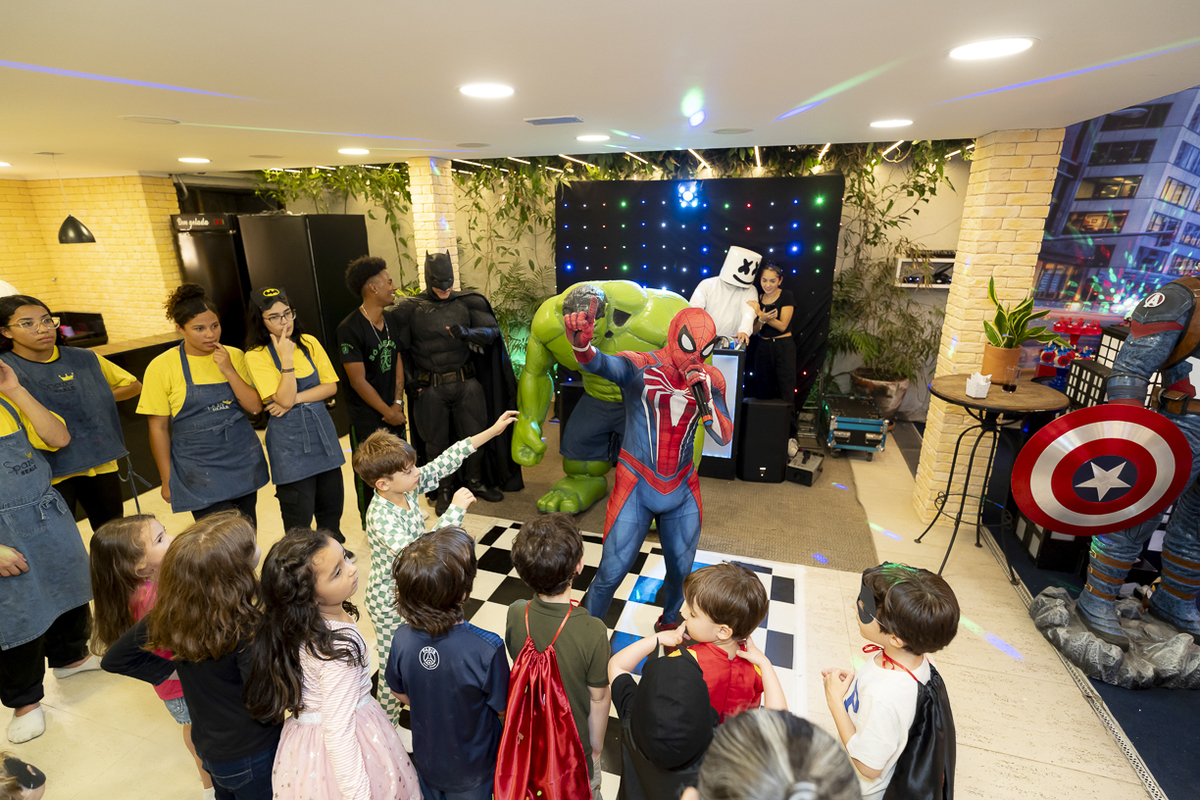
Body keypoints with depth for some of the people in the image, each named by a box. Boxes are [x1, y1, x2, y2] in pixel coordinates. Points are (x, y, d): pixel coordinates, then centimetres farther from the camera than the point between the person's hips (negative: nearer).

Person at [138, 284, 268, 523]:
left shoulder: (234, 356, 2)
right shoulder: (162, 367, -6)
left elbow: (255, 407, -3)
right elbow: (158, 428, -1)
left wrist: (229, 371, -14)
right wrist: (167, 480, 1)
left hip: (244, 462, 3)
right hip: (199, 471, -3)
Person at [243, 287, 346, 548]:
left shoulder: (309, 343, 4)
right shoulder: (256, 356, -9)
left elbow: (331, 386, 0)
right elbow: (284, 399, -18)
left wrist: (296, 398, -13)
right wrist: (286, 357, -20)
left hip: (322, 430, 5)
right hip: (289, 441, -4)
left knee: (332, 502, 14)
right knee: (299, 515, 3)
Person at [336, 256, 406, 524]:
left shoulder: (390, 323, 5)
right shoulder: (350, 329, -18)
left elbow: (397, 364, 6)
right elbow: (358, 381, -18)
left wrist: (397, 404, -5)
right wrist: (388, 412, -11)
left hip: (393, 412, 6)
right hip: (367, 417, -6)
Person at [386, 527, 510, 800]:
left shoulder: (403, 639, -26)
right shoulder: (487, 649, -39)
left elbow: (402, 695, -6)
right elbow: (503, 711, -21)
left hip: (427, 755, 3)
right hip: (473, 766, -3)